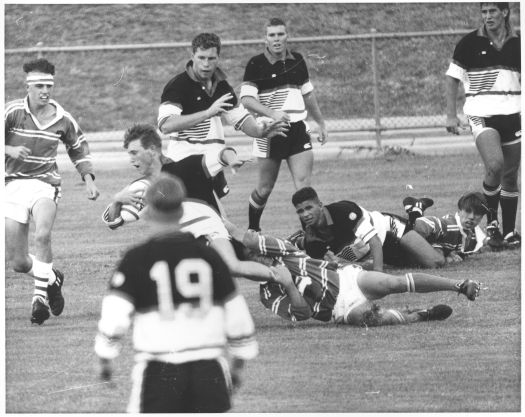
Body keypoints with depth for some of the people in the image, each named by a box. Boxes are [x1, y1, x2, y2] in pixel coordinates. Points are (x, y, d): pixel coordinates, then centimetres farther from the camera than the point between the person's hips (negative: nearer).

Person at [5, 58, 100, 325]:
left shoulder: (63, 119, 1)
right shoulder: (12, 112, -8)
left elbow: (79, 148, 20)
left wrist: (88, 179, 9)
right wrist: (10, 150, -25)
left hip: (45, 184, 0)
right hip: (13, 184, 0)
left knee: (42, 235, -32)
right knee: (17, 262, 1)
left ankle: (40, 296, -22)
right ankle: (51, 278, 32)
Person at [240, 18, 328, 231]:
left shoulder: (297, 60, 9)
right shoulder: (256, 64, -7)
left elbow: (308, 94, 21)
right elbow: (247, 99, -15)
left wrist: (321, 124, 24)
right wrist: (271, 113, -29)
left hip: (298, 129, 3)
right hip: (269, 132, -3)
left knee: (304, 185, -8)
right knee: (265, 189, 4)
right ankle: (252, 230, 25)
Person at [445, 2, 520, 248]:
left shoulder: (517, 44, 7)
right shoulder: (470, 43, -1)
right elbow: (453, 79, 3)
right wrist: (451, 115, -4)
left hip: (513, 115, 3)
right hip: (481, 114, -3)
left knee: (510, 176, 7)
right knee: (495, 165, -23)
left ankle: (509, 232, 17)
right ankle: (491, 219, -2)